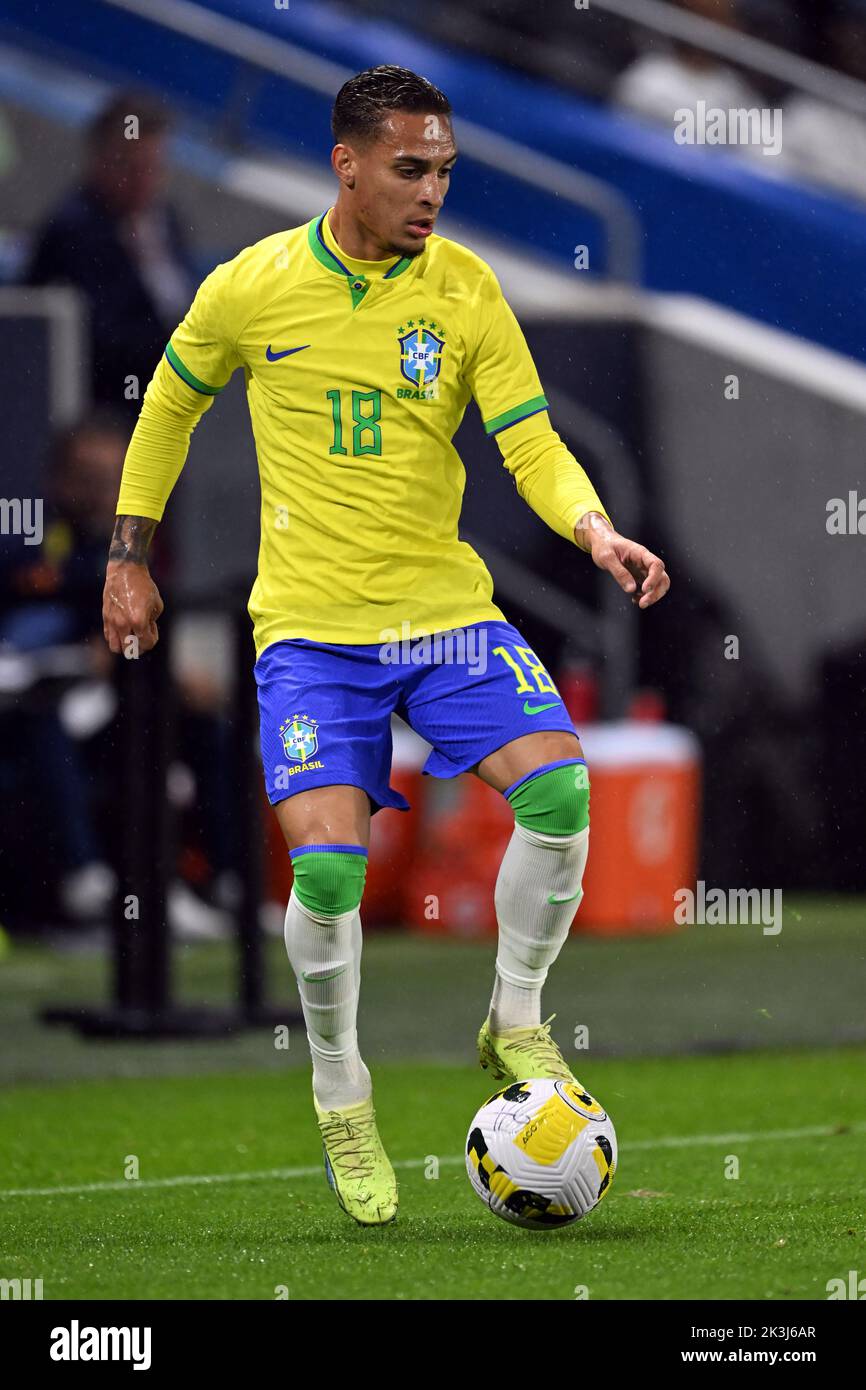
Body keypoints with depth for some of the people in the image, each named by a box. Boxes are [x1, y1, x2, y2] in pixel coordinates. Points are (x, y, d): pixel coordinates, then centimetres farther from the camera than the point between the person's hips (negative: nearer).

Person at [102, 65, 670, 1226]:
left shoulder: (465, 289, -3)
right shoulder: (252, 288, -3)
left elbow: (532, 443, -6)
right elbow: (170, 405, 14)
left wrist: (596, 531, -26)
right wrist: (128, 556, 14)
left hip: (447, 606, 2)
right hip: (311, 625, -2)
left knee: (560, 789, -19)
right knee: (327, 863, -16)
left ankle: (515, 1022, 4)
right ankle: (341, 1099, 8)